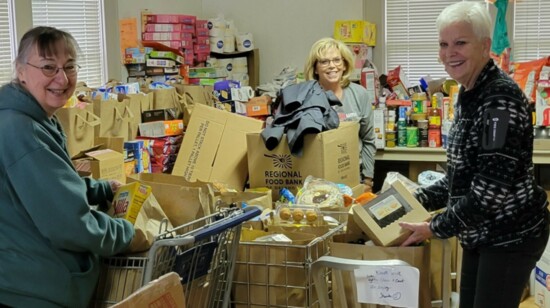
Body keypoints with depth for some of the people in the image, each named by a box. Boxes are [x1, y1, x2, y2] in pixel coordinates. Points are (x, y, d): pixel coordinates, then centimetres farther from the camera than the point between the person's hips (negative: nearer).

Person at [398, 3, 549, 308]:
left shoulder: (500, 98, -22)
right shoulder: (468, 95, 7)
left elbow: (492, 189, -25)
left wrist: (435, 228, -18)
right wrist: (418, 198, 7)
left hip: (510, 236, -9)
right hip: (482, 234, 9)